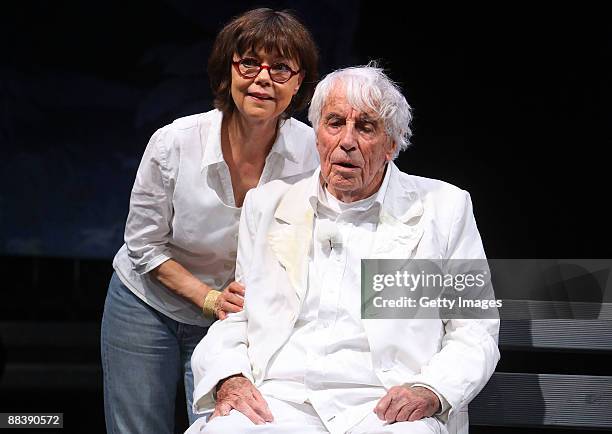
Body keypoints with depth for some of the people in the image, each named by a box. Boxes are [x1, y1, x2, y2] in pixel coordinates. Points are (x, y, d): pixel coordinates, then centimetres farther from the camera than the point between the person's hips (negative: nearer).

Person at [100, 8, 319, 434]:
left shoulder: (313, 152, -17)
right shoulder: (175, 143, -19)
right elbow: (144, 246, -10)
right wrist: (210, 298, -19)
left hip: (234, 320, 1)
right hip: (148, 306, 0)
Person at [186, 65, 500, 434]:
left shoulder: (443, 208, 12)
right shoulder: (266, 206, 19)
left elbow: (476, 331, 8)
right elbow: (234, 318, 17)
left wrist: (431, 391, -11)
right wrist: (228, 379, -5)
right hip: (277, 401, 2)